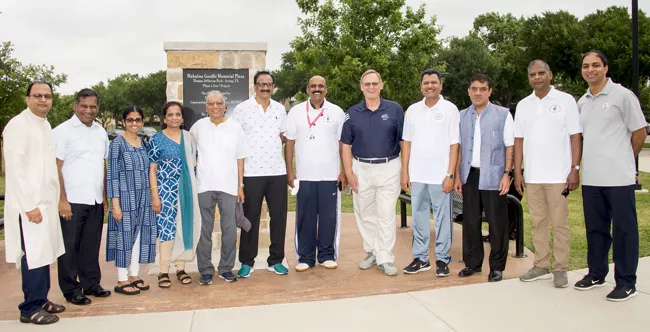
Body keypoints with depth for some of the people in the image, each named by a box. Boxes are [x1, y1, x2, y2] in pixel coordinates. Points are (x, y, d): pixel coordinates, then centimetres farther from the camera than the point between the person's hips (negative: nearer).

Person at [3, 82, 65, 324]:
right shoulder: (18, 125, -12)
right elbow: (14, 168, -17)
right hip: (30, 204, -8)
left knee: (44, 254, 13)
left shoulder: (45, 124, 13)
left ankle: (41, 300, 24)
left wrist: (52, 199, 13)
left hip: (47, 201, 8)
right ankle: (30, 309, 9)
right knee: (34, 256, -3)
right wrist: (30, 205, -18)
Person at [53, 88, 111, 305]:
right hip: (72, 200, -5)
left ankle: (91, 284, 24)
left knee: (92, 246, 12)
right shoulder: (63, 131, -5)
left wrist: (105, 195, 12)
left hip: (96, 200, 5)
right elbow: (56, 167, -8)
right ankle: (71, 290, 15)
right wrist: (62, 199, -13)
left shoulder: (101, 132, 13)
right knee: (70, 247, 4)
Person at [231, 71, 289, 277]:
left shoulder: (280, 109, 11)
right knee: (250, 218, 4)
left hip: (277, 171, 4)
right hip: (251, 172, -3)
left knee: (279, 217, 6)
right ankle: (247, 262, 16)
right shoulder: (242, 109, -2)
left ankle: (276, 260, 19)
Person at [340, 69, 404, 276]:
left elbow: (404, 141, 2)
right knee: (365, 215, 11)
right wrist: (349, 173, -2)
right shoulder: (353, 113, 5)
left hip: (388, 168, -2)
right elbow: (346, 145, 6)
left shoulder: (395, 110, 0)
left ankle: (385, 259, 6)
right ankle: (371, 252, 27)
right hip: (361, 169, 2)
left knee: (386, 215, -1)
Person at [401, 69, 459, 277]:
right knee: (419, 218, 10)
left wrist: (450, 175, -10)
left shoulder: (450, 109, -1)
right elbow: (407, 142, 10)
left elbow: (454, 144, -4)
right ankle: (420, 258, 20)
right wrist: (404, 172, 4)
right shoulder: (413, 110, 9)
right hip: (416, 175, 4)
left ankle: (442, 259, 14)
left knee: (442, 219, 3)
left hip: (440, 176, -3)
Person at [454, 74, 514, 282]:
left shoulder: (503, 114, 1)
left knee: (497, 223, 2)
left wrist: (507, 174, -9)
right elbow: (459, 148, 11)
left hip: (493, 176, -3)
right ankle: (472, 262, 21)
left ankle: (497, 267, 14)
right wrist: (457, 176, 7)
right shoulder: (462, 116, 10)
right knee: (470, 220, 9)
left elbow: (509, 146, -1)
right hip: (469, 175, 3)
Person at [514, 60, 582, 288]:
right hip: (532, 176, 4)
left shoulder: (565, 100, 0)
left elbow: (576, 136, -2)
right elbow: (518, 140, 11)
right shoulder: (523, 105, 11)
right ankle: (541, 266, 20)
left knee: (560, 223, 1)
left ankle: (560, 269, 10)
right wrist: (517, 172, 5)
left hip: (558, 175, -4)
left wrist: (575, 169, -10)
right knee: (538, 222, 10)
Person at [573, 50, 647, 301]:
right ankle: (596, 274, 27)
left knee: (624, 230, 2)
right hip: (591, 178, 6)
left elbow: (639, 132, -1)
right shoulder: (582, 102, 12)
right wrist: (584, 164, 13)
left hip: (619, 177, -5)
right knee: (595, 229, 14)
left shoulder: (622, 96, -4)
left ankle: (626, 283, 11)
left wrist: (623, 160, 7)